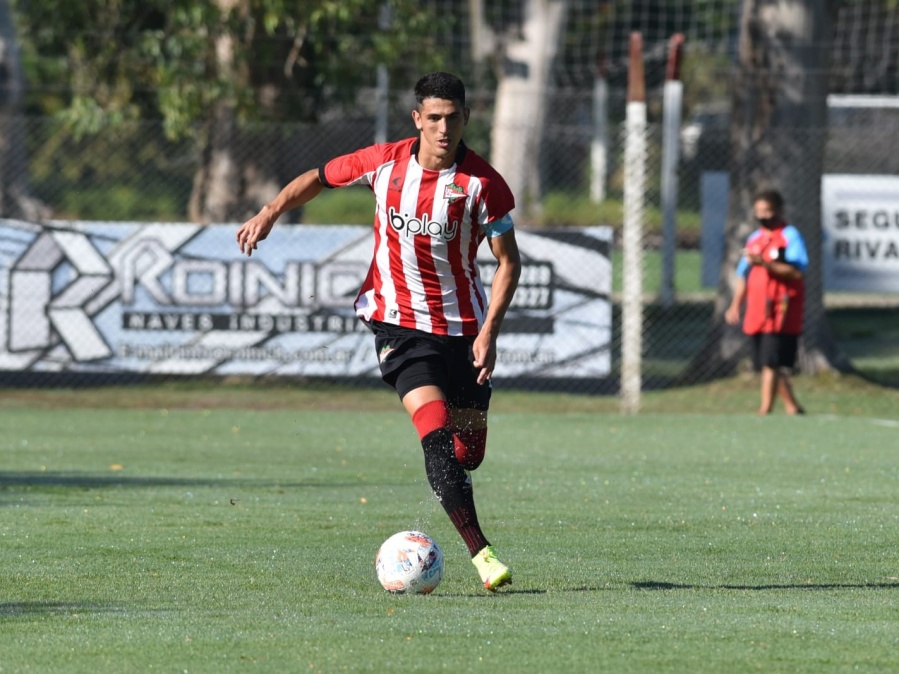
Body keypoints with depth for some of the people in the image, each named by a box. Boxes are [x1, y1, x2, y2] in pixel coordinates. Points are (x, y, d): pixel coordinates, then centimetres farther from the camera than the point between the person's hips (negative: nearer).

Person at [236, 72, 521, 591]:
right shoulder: (385, 162, -5)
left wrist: (490, 330, -15)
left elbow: (509, 262, -5)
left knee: (468, 449, 4)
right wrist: (271, 212, -2)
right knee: (437, 435, -20)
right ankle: (481, 552, -24)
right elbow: (319, 178, 12)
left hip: (463, 327, 1)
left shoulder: (483, 183, -11)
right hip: (399, 324, -1)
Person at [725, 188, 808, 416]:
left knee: (771, 363, -14)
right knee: (768, 364, 10)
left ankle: (765, 410, -17)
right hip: (757, 315, 7)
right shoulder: (754, 239, 18)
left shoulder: (790, 236, -4)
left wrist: (765, 263, -25)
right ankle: (792, 408, 20)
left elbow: (797, 272, -17)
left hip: (780, 313, -7)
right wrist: (735, 306, 12)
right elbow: (743, 275, 22)